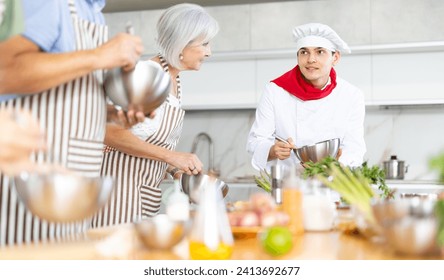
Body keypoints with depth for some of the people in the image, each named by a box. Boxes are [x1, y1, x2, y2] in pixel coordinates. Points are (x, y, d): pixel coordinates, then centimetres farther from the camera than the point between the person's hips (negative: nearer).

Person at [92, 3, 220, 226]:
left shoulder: (175, 80, 11)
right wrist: (170, 156, -24)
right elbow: (111, 133, -22)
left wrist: (175, 169, 5)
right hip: (120, 181, -8)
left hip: (148, 192, 8)